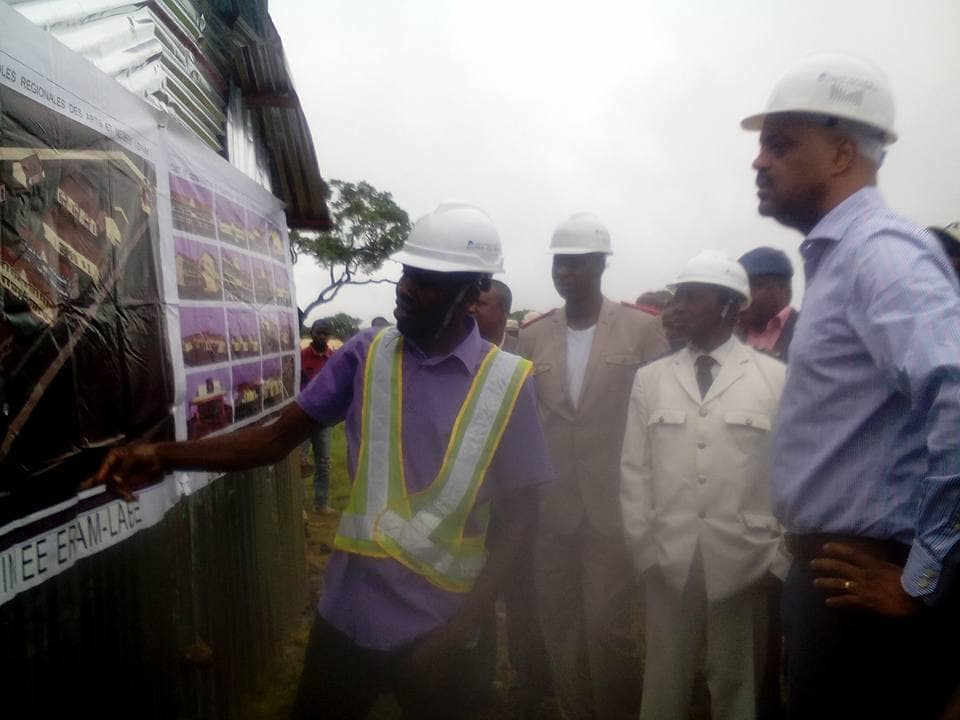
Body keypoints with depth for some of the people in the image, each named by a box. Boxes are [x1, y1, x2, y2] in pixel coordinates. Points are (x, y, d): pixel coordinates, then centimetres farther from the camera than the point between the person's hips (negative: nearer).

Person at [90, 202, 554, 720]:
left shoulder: (506, 383, -10)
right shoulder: (367, 355, -3)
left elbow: (519, 519, -7)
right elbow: (276, 438, -4)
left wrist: (461, 628, -14)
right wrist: (163, 456, -18)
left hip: (436, 621, -2)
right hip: (349, 609, 2)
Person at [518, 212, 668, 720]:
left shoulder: (642, 328, -3)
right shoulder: (532, 336, 5)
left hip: (614, 506, -3)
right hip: (549, 507, 3)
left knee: (607, 629, 1)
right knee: (560, 629, 13)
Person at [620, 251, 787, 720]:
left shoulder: (777, 379, -1)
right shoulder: (650, 379, 5)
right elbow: (634, 470, 5)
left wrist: (779, 559, -3)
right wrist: (644, 549, 1)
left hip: (745, 564, -2)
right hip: (667, 562, 2)